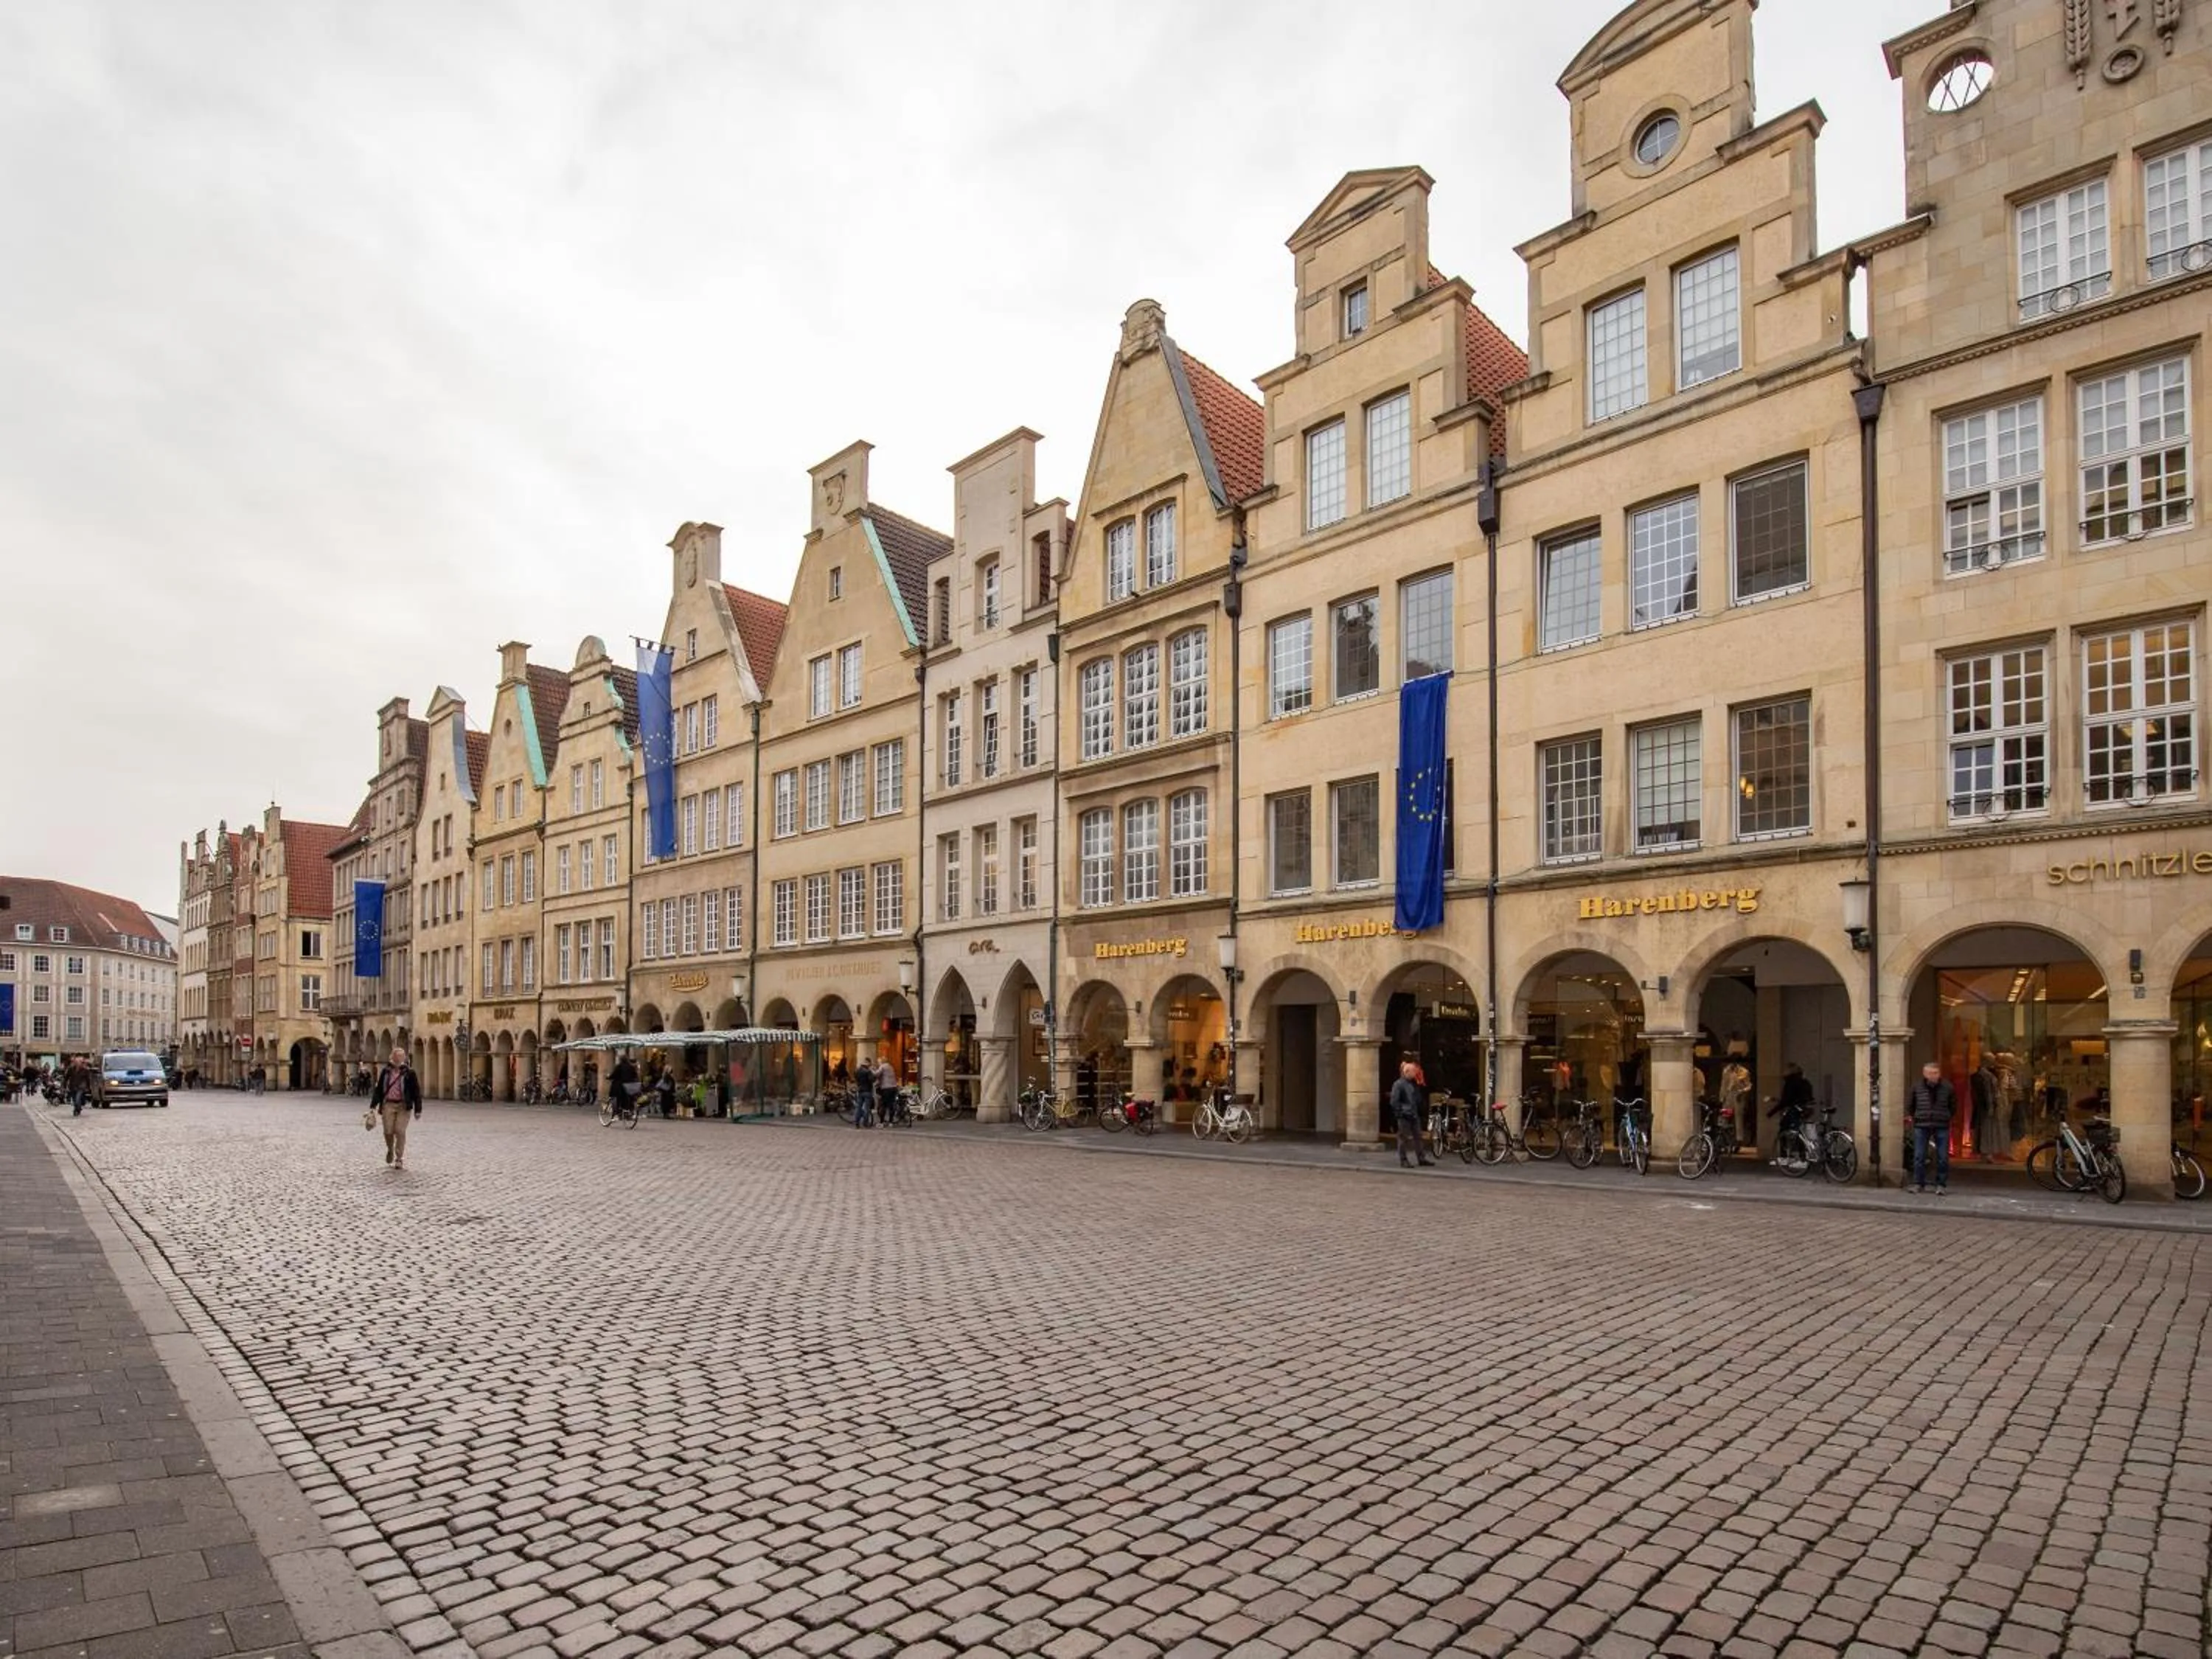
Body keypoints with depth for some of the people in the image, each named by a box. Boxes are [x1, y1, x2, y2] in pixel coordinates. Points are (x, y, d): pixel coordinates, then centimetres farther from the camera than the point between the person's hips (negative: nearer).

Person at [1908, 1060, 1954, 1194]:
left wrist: (1947, 1118, 9)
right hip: (1922, 1126, 0)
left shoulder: (1947, 1087, 0)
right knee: (1919, 1157, 0)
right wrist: (1912, 1117, 9)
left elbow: (1953, 1105, 13)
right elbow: (1910, 1105, 14)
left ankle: (1941, 1184, 13)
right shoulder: (1917, 1087, 1)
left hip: (1942, 1127, 0)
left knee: (1943, 1157, 2)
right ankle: (1919, 1184, 8)